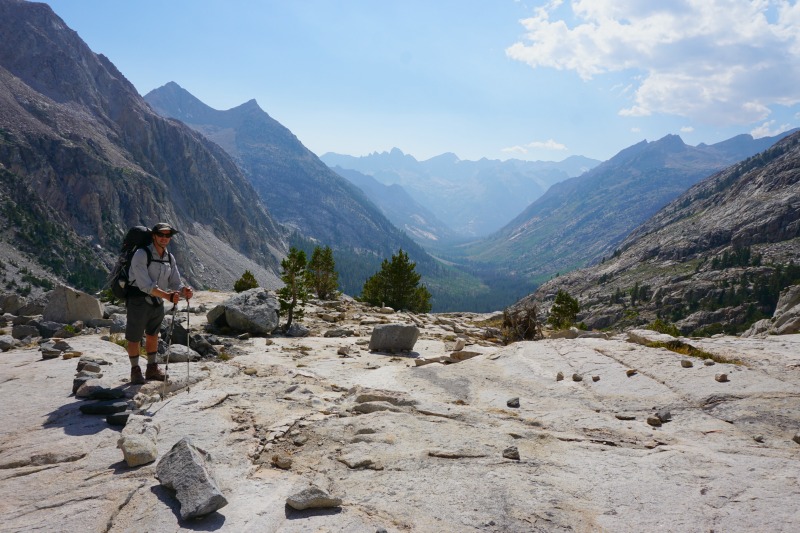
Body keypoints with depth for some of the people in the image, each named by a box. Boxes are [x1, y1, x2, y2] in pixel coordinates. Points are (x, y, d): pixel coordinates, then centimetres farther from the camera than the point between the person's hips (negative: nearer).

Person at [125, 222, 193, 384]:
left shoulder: (170, 258, 4)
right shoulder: (141, 255, -17)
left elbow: (175, 283, 2)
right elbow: (145, 285, -27)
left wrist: (184, 290, -22)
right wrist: (167, 295, -38)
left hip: (158, 302, 6)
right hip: (138, 301, -6)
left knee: (152, 335, 18)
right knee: (134, 338, 4)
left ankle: (152, 368, 31)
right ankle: (135, 370, 21)